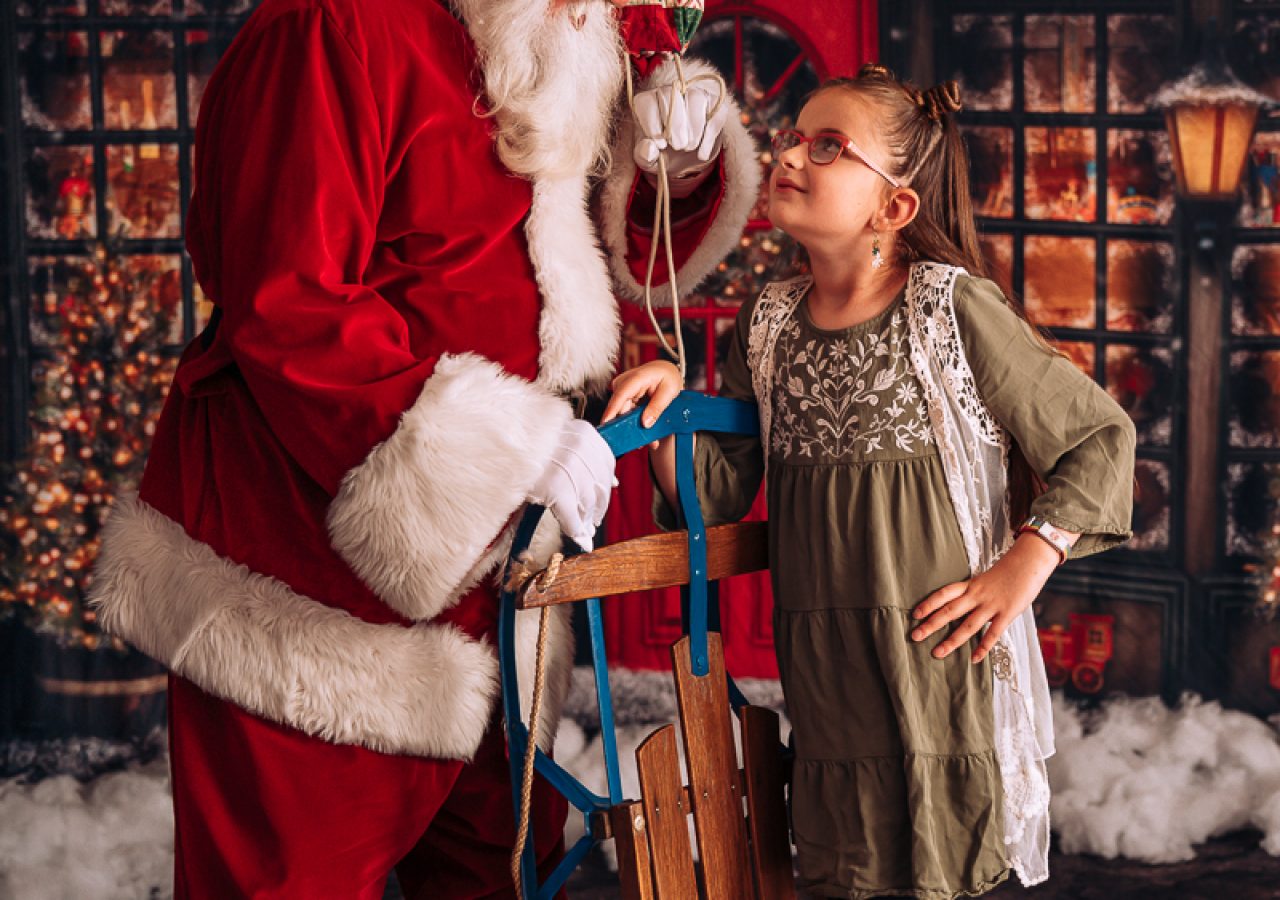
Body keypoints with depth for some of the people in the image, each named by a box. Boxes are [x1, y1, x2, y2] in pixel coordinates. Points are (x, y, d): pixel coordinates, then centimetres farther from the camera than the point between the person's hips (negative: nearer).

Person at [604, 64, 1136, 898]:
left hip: (939, 656, -4)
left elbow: (1101, 438, -3)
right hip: (824, 668, 5)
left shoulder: (954, 308, -8)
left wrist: (1022, 571, -10)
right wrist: (671, 412, -9)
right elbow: (721, 496, 8)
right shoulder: (767, 326, 7)